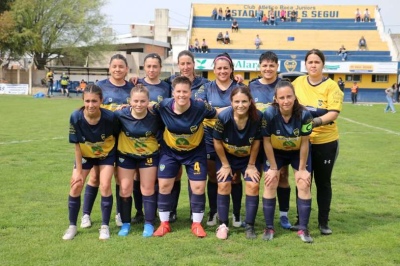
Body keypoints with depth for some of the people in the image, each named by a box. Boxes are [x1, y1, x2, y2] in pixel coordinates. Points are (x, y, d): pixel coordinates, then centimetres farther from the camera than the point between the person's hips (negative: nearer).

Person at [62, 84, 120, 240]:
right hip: (85, 155, 1)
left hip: (106, 154, -1)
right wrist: (78, 171, -13)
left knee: (105, 187, -12)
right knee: (75, 187, -3)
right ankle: (72, 226, 15)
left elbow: (118, 137, -12)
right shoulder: (76, 117, -29)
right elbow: (77, 145, -18)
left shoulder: (110, 117, -32)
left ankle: (105, 226, 5)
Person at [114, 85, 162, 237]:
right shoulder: (121, 115, -23)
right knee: (125, 188, 5)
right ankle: (125, 223, 21)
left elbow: (161, 132, -7)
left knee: (147, 189, 7)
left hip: (149, 155, 0)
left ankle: (149, 224, 17)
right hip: (126, 155, 1)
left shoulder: (155, 116, -23)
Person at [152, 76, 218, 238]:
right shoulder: (163, 106, -23)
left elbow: (217, 114, -9)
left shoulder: (200, 107, -27)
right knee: (164, 185, 2)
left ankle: (197, 224, 17)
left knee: (198, 187, -2)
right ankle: (164, 224, 18)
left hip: (195, 151, -1)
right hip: (170, 151, 1)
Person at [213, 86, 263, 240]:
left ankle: (250, 226, 4)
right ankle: (223, 225, 6)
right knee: (223, 186, -7)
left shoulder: (258, 117, -28)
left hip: (249, 157, 1)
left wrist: (251, 165, -6)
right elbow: (217, 142, -16)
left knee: (253, 186, -8)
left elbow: (256, 141, -13)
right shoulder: (223, 117, -30)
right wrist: (225, 165, -8)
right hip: (226, 156, -1)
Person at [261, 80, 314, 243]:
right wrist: (273, 168, -13)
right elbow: (267, 142, -19)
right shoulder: (269, 114, -30)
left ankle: (303, 229, 7)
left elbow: (304, 143, -18)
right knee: (270, 184, -6)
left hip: (298, 152, 0)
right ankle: (269, 228, 7)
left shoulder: (304, 114, -29)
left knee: (304, 185, -5)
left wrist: (302, 168, -11)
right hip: (276, 152, 0)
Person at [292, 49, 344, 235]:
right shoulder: (298, 82, 2)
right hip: (302, 141, 2)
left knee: (323, 181, 8)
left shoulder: (331, 86, -7)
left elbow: (334, 113, -16)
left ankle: (323, 222, 20)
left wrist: (316, 121, -29)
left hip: (326, 142, -2)